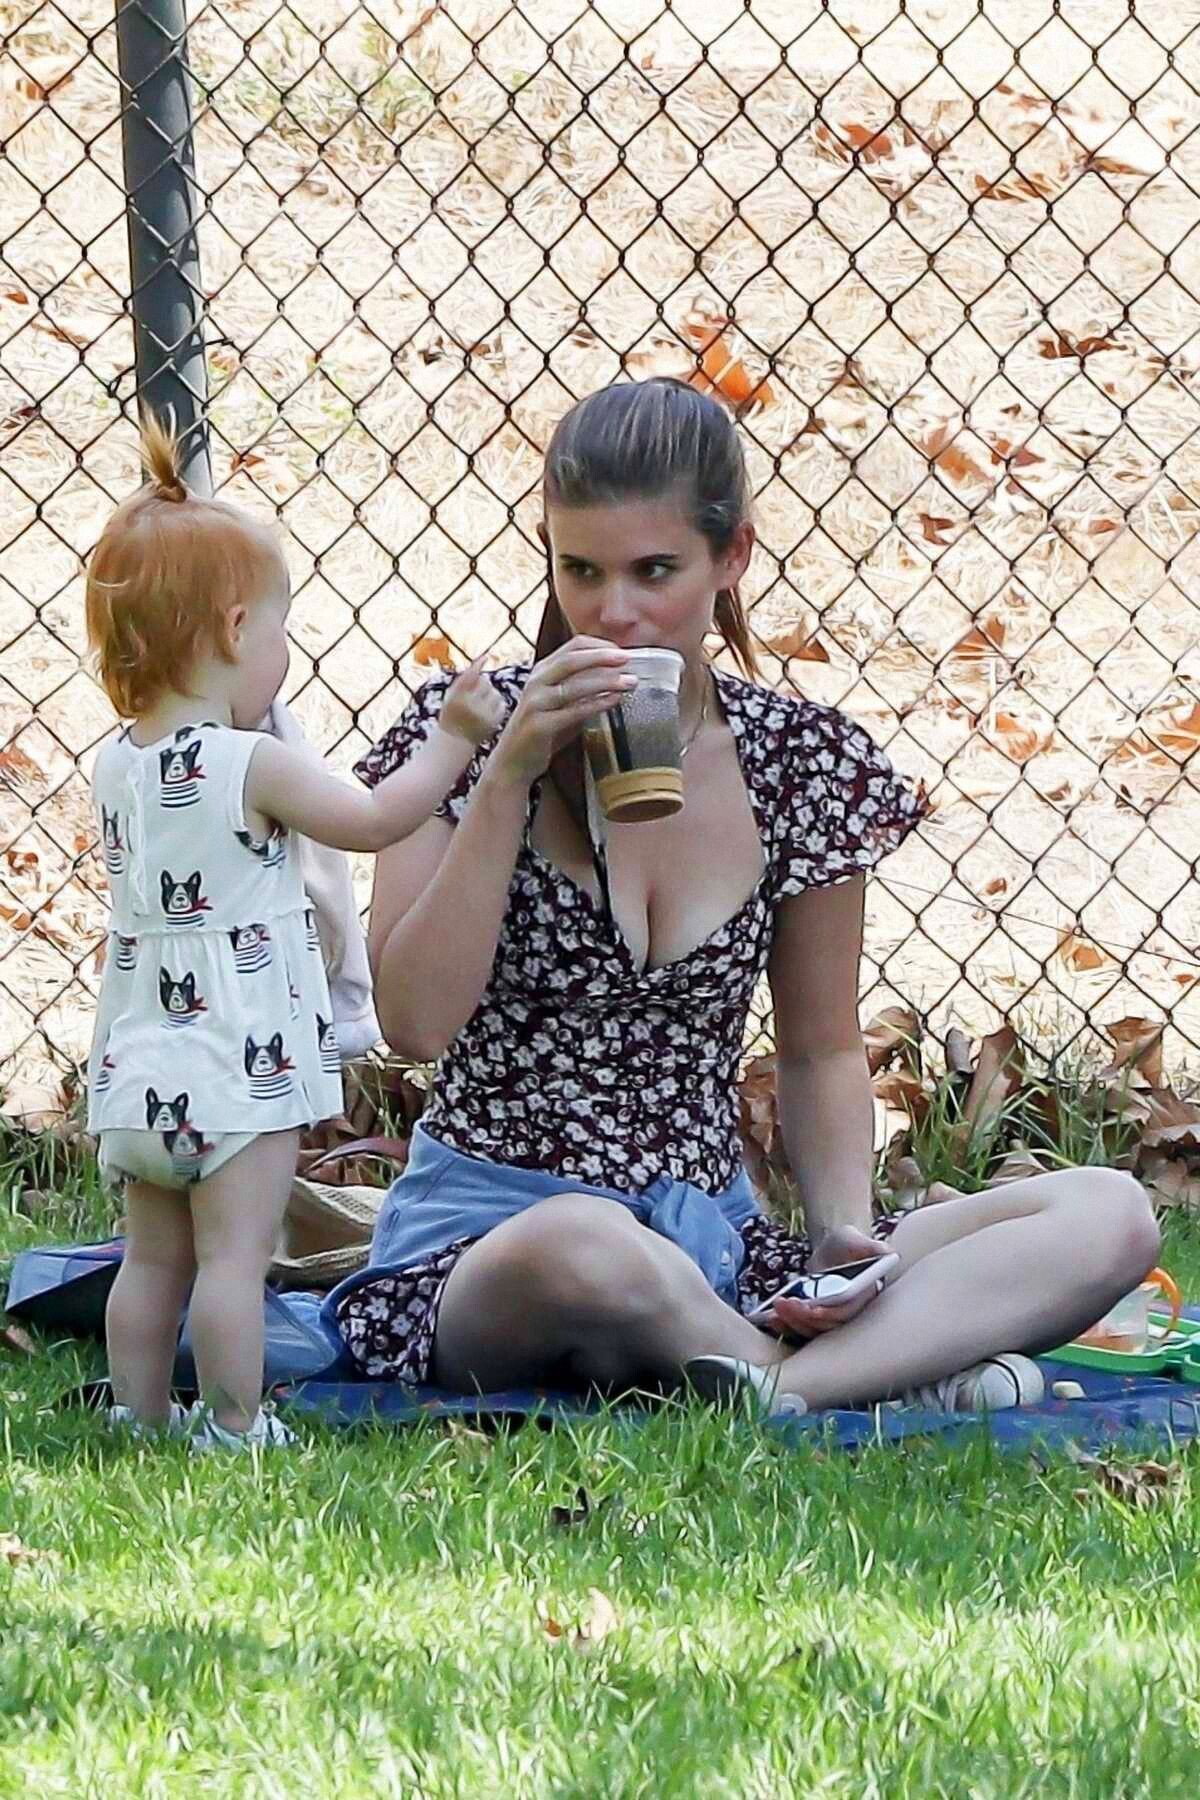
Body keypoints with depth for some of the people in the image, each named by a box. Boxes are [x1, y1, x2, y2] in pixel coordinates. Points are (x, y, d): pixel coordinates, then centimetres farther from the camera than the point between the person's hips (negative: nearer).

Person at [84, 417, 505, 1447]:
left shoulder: (117, 766, 6)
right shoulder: (251, 766, -15)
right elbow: (374, 821, -12)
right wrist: (454, 740, -1)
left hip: (138, 1069, 7)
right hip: (240, 1067, -7)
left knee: (153, 1258, 13)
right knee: (235, 1255, -3)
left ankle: (139, 1420, 16)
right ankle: (234, 1428, -1)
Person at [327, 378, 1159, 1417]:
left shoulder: (805, 766, 5)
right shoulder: (466, 732, -3)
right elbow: (415, 1021, -13)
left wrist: (846, 1233, -4)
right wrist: (510, 777, -17)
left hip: (711, 1251, 4)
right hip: (486, 1242, -4)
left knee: (1108, 1218, -16)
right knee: (584, 1247, -43)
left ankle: (765, 1379, -31)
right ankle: (893, 1366, -18)